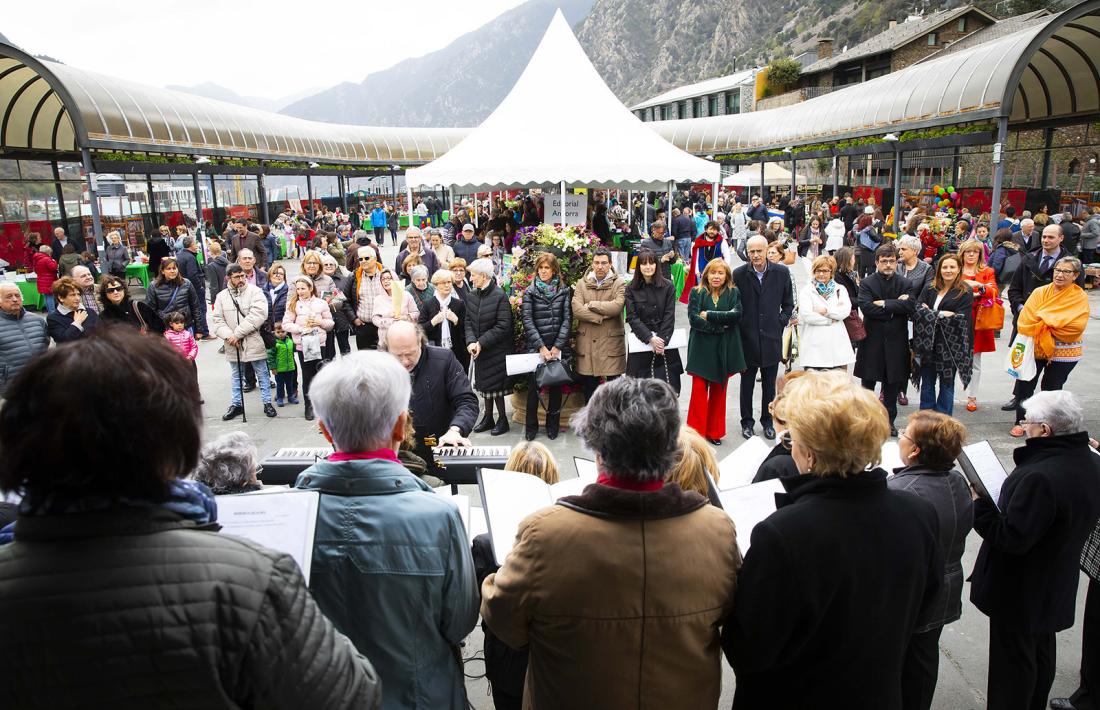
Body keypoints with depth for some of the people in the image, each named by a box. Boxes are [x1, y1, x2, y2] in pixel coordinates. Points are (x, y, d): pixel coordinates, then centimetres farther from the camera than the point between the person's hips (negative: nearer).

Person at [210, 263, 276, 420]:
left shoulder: (254, 291, -7)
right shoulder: (221, 297, 5)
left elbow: (258, 315, -19)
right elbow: (217, 320, 2)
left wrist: (238, 333, -19)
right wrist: (228, 335, -16)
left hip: (254, 342, -3)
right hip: (232, 344, 3)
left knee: (262, 375, 7)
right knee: (236, 376, 16)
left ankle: (267, 403, 19)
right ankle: (237, 404, 29)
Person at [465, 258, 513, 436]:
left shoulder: (500, 296, -16)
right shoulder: (471, 296, 2)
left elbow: (504, 326, -18)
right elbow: (468, 321, 3)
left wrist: (481, 343, -18)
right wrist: (471, 341, -15)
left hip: (496, 350, -5)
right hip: (479, 349, 6)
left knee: (495, 386, 2)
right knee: (484, 384, 15)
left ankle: (502, 419, 18)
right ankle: (488, 418, 29)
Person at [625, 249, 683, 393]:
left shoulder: (668, 287, 4)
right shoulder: (631, 289, 4)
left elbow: (669, 316, -1)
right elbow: (632, 317, -3)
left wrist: (662, 340, -12)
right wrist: (650, 338, -13)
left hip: (665, 342, 0)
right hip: (640, 342, 0)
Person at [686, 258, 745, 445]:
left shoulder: (733, 293, 4)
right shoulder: (696, 292, 0)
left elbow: (736, 314, -13)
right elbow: (693, 319, -11)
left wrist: (709, 315, -15)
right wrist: (719, 326, -14)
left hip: (724, 350, 2)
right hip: (702, 348, -2)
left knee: (719, 391, 10)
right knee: (699, 390, -4)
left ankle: (714, 432, 22)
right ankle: (696, 432, 6)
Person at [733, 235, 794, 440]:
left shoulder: (781, 273, -1)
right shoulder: (739, 274, -5)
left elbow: (788, 304, 9)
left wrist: (781, 322, -1)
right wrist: (739, 327, -3)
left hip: (772, 338, 1)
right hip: (747, 338, -1)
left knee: (769, 385, 12)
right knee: (747, 383, 10)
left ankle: (768, 421, 27)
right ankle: (747, 422, 23)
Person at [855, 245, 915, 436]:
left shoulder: (905, 284, 4)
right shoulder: (866, 283, -2)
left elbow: (909, 306, -12)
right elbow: (865, 307, -18)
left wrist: (885, 304, -16)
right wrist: (896, 306, -15)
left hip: (895, 341, 2)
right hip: (872, 339, -2)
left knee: (893, 384, 10)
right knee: (868, 383, 8)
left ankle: (889, 420, 22)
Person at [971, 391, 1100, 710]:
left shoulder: (1040, 478, -35)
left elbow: (1012, 538, -31)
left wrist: (978, 504, -20)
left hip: (1020, 593, -9)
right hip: (1055, 586, 9)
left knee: (1013, 662, 9)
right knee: (1041, 654, 27)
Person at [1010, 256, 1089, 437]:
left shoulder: (1080, 297, -4)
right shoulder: (1040, 292, 2)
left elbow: (1076, 326, -16)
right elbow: (1026, 319, -6)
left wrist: (1043, 325, -12)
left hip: (1064, 352, -1)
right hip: (1035, 348, 2)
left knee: (1052, 388, 9)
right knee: (1024, 385, 0)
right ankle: (1021, 422, 14)